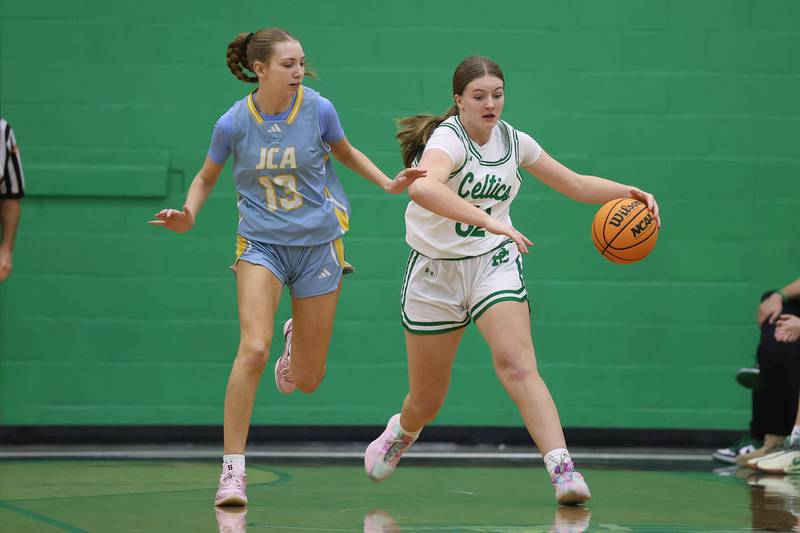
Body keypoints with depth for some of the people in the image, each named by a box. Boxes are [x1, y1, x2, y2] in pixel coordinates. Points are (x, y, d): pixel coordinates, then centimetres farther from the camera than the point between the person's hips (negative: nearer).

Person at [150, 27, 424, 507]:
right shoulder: (234, 124, -10)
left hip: (318, 244, 1)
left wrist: (389, 182, -1)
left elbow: (346, 153, 12)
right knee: (253, 349, -24)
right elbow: (206, 178, 7)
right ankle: (233, 468, -16)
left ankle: (298, 340, 46)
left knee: (308, 380, 6)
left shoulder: (319, 109, -9)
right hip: (261, 244, -1)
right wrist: (188, 214, -12)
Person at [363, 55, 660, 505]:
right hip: (437, 270, -2)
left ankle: (563, 469, -36)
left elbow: (576, 185, 10)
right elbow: (423, 187, -43)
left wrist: (628, 193, -8)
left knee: (517, 363, -24)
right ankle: (400, 434, 46)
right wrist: (489, 220, -52)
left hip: (494, 264, 3)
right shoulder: (448, 138, -20)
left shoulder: (513, 141, 0)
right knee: (428, 399, 9)